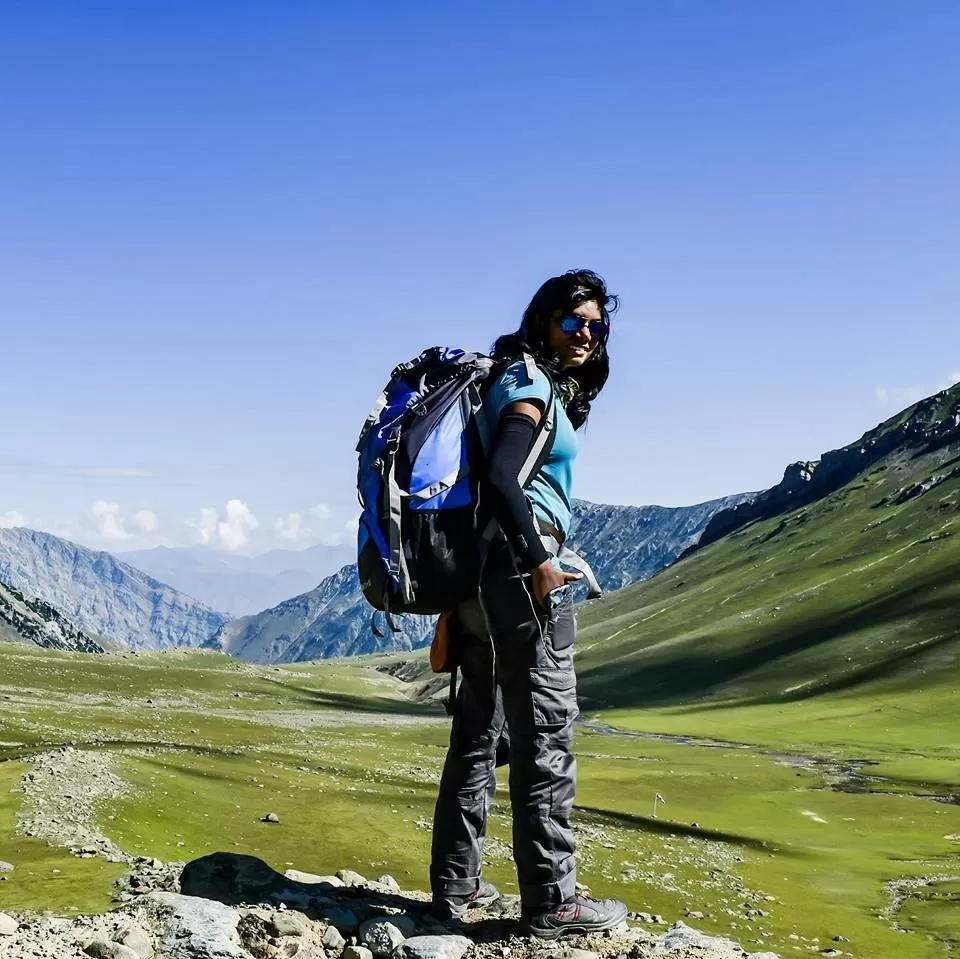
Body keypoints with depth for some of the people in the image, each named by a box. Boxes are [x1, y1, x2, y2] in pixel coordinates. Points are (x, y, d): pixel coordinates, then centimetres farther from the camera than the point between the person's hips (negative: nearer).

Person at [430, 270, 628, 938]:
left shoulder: (541, 385, 19)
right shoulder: (532, 383, -8)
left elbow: (493, 476, 19)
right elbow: (500, 479, -22)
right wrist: (539, 563, -19)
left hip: (482, 568, 10)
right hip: (520, 566, -10)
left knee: (479, 728, 12)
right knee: (545, 732, -4)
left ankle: (455, 885, 19)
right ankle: (551, 900, 2)